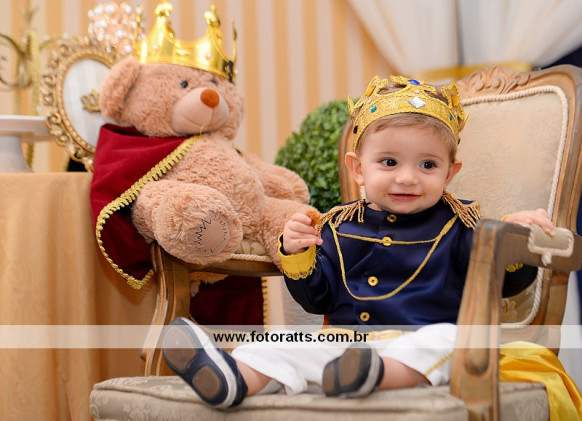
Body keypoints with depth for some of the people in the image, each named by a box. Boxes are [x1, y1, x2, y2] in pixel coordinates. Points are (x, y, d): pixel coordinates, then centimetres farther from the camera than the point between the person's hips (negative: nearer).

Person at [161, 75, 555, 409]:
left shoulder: (457, 225, 8)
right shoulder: (341, 227, 15)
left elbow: (506, 280, 1)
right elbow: (318, 298, 16)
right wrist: (296, 255, -1)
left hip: (421, 342, -3)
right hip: (343, 343, 3)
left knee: (446, 340, -34)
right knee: (285, 345, -18)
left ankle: (376, 373, -59)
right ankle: (237, 377, -45)